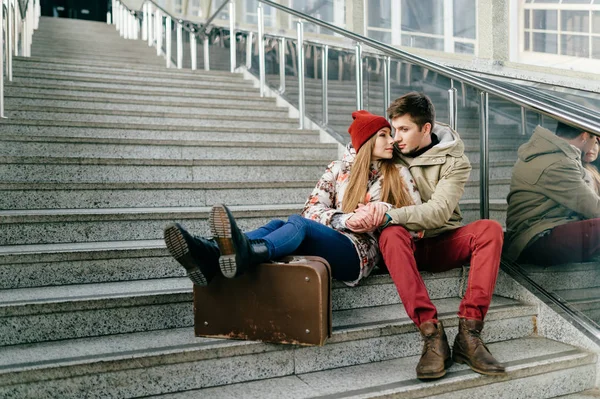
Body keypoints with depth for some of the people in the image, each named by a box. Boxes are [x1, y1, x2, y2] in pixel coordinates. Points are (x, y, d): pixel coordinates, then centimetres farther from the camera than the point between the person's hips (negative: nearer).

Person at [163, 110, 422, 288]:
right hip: (329, 239, 3)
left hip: (359, 252, -3)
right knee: (277, 225, -28)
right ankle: (210, 255, -54)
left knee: (298, 223, -33)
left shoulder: (398, 174, 16)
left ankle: (245, 254, -64)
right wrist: (345, 219, -13)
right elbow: (312, 209, 6)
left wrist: (385, 209, -9)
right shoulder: (339, 169, 17)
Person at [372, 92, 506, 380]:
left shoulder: (454, 161, -4)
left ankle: (469, 333, -32)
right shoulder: (393, 154, 4)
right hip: (409, 245, 0)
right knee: (391, 234, -35)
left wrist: (391, 215, -30)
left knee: (490, 229, -28)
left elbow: (438, 211, -18)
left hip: (443, 243, 0)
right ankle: (432, 336, -41)